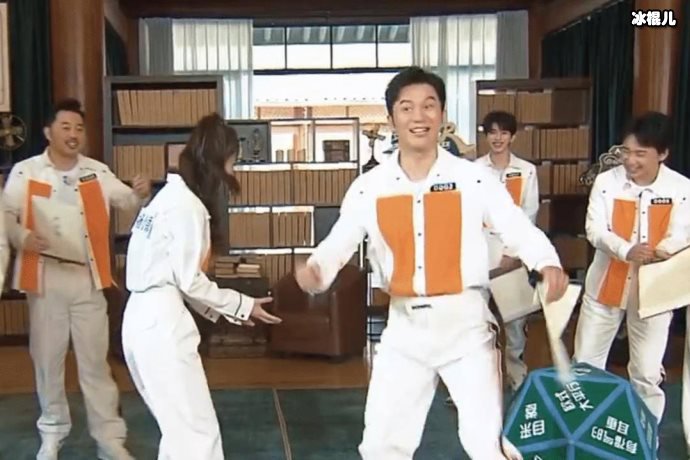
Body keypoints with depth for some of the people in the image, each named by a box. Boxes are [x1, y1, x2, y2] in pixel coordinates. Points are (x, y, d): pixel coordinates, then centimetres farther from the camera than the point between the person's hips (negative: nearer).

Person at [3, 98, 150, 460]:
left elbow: (126, 201, 3)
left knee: (95, 360, 7)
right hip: (45, 280, -1)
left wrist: (140, 193, -20)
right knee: (47, 358, 11)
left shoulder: (97, 172, 6)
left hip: (88, 280, 1)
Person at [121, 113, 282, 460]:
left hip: (145, 316, 10)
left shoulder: (170, 195, 15)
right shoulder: (188, 204, -15)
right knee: (198, 432, -3)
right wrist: (242, 305, -2)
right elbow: (189, 280, -14)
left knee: (178, 426, 21)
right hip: (162, 321, -10)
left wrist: (222, 309, 13)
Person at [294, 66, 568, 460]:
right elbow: (338, 242, -2)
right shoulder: (370, 187, -1)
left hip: (465, 322, -2)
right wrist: (314, 269, -24)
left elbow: (518, 227, -8)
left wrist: (548, 264, -28)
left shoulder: (474, 178, -5)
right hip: (404, 326, 3)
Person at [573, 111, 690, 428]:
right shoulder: (606, 181, -8)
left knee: (647, 374, 8)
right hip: (606, 285, 1)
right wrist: (627, 251, -35)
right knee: (585, 363, 12)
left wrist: (658, 254, -36)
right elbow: (595, 230, -15)